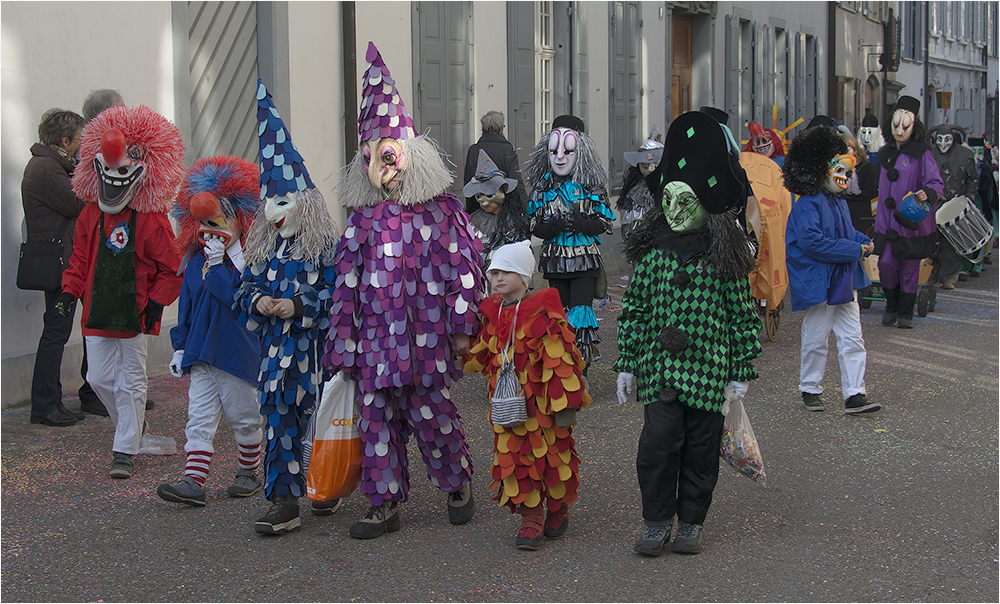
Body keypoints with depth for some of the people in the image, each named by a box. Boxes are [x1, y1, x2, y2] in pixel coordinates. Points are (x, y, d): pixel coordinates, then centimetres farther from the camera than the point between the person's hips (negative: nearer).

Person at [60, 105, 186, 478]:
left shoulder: (152, 220, -9)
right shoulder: (91, 215, 6)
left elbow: (172, 267, -5)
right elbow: (80, 258, 17)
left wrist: (157, 302, -12)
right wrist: (71, 290, 5)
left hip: (134, 314, -5)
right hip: (97, 311, 5)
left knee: (130, 383, 1)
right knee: (99, 377, 8)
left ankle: (125, 451, 8)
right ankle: (132, 426, 32)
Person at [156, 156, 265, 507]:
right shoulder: (196, 261, 10)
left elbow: (239, 297, -25)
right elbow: (186, 309, 16)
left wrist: (217, 264, -23)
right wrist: (179, 346, 14)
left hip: (237, 353, -5)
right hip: (200, 354, 5)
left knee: (243, 418, 10)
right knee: (199, 419, -1)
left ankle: (249, 471, 27)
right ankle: (193, 481, -4)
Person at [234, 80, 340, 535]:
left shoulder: (326, 248, -6)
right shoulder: (265, 249, 13)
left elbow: (337, 296, -11)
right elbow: (247, 287, 15)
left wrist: (298, 306, -18)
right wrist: (257, 301, -6)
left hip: (314, 349, -5)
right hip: (276, 350, 5)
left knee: (317, 417, 2)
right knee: (280, 420, 2)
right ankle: (284, 501, 5)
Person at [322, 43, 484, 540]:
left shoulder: (440, 212, -1)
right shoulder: (363, 216, 10)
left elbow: (462, 268, -2)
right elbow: (348, 277, 11)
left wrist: (463, 325, -5)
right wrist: (344, 334, 8)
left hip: (424, 334, -4)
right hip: (374, 334, 4)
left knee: (432, 413, 2)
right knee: (376, 415, 5)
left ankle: (458, 484, 25)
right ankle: (385, 503, 13)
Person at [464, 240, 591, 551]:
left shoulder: (544, 310, -12)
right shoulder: (492, 313, 6)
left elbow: (561, 357, -13)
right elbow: (480, 355, 23)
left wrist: (565, 402, -14)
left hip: (542, 401, -5)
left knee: (552, 453, 7)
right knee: (514, 455, 2)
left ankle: (559, 509, 28)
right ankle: (531, 517, 12)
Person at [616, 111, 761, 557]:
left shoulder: (724, 254, -1)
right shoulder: (651, 251, 4)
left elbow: (744, 316, 2)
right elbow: (634, 310, 9)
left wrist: (742, 372, 1)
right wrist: (626, 365, 6)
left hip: (708, 370, -1)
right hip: (659, 367, 1)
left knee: (701, 449, 7)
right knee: (658, 443, -8)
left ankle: (691, 523, 23)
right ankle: (657, 523, 8)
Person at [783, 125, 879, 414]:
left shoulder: (839, 202, 12)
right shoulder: (808, 204, -16)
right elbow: (811, 241, -26)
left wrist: (864, 241, 4)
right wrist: (853, 249, -22)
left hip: (844, 281, 8)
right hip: (819, 283, -8)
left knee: (852, 338, 5)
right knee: (816, 339, 5)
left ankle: (854, 394, 7)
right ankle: (810, 389, 21)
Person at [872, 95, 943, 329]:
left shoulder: (922, 154, -5)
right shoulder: (885, 153, 11)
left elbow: (937, 183, -12)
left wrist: (927, 193, -33)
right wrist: (880, 214, 20)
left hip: (913, 220, -4)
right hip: (888, 220, 4)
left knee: (910, 267, 3)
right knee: (886, 263, -4)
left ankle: (905, 313, 16)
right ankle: (892, 306, 18)